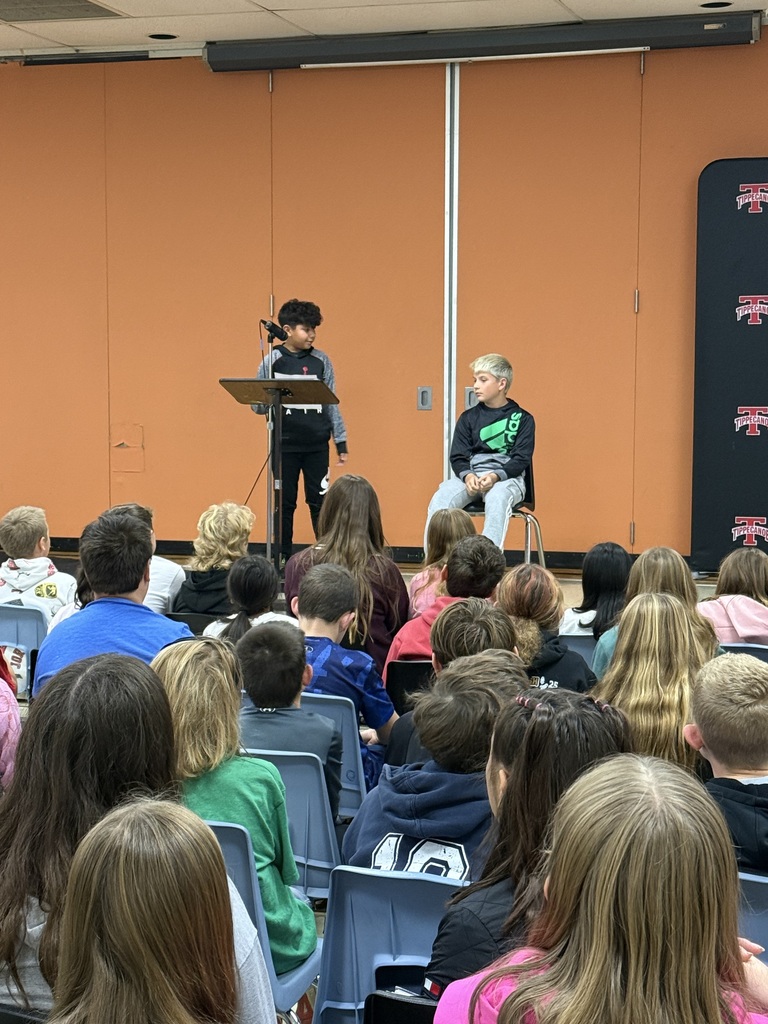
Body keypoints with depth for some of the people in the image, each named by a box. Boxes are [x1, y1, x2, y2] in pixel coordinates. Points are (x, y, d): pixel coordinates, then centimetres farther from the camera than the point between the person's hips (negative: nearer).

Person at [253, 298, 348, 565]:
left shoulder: (321, 360, 5)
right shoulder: (272, 361, -1)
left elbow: (332, 404, 9)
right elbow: (257, 404, 2)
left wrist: (341, 442, 6)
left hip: (317, 445, 1)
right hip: (285, 445, -1)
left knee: (320, 502, 2)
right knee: (285, 504, 6)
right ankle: (284, 561, 15)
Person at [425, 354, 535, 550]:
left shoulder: (522, 419, 6)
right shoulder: (468, 418, 15)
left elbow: (521, 460, -1)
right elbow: (458, 457, 9)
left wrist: (495, 476, -20)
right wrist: (467, 476, -15)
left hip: (507, 477, -3)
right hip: (471, 476, 3)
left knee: (497, 499, -40)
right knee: (440, 499, -29)